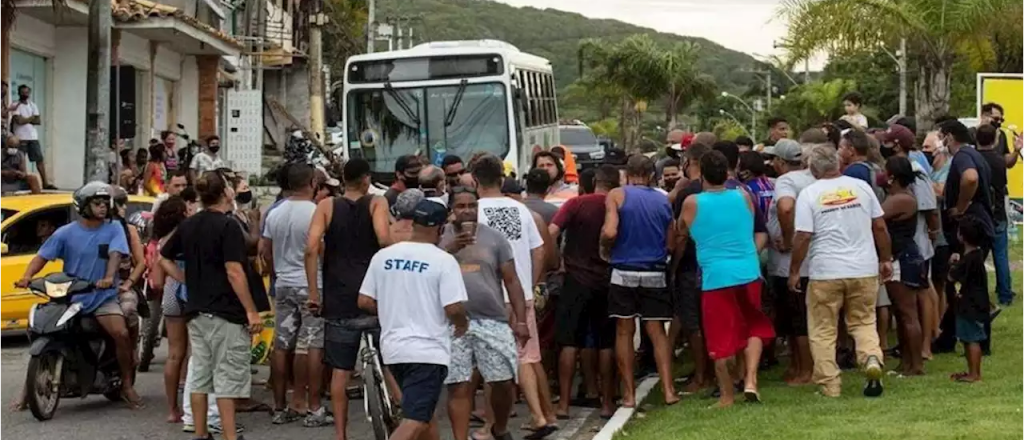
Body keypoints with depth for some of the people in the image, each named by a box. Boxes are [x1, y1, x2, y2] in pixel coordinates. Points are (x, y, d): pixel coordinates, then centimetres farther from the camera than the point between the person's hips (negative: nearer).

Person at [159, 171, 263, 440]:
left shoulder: (188, 226, 10)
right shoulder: (228, 225, -13)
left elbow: (164, 259, 17)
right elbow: (234, 272, -18)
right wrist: (251, 311, -16)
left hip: (195, 310, 7)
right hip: (225, 312, -7)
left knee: (200, 375, 11)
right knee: (227, 377, -4)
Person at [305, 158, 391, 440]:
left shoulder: (327, 206, 6)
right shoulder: (377, 203, 1)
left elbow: (312, 248, -6)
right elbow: (384, 240, -18)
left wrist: (313, 292, -3)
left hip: (339, 301, 2)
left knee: (340, 371, 7)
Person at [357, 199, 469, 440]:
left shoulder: (383, 256, 4)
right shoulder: (443, 260, -11)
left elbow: (364, 302, 5)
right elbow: (454, 309, -16)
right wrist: (462, 324, 6)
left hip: (392, 348, 6)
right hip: (428, 350, -6)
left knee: (424, 412, 23)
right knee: (415, 421, -10)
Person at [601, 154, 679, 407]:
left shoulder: (617, 195, -4)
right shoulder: (663, 201, 6)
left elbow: (609, 231, -17)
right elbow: (671, 242, 6)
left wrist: (605, 250, 2)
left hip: (624, 272, -2)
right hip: (655, 274, 2)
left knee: (624, 332, 6)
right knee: (657, 332, 7)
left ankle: (629, 394, 8)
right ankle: (668, 390, 0)